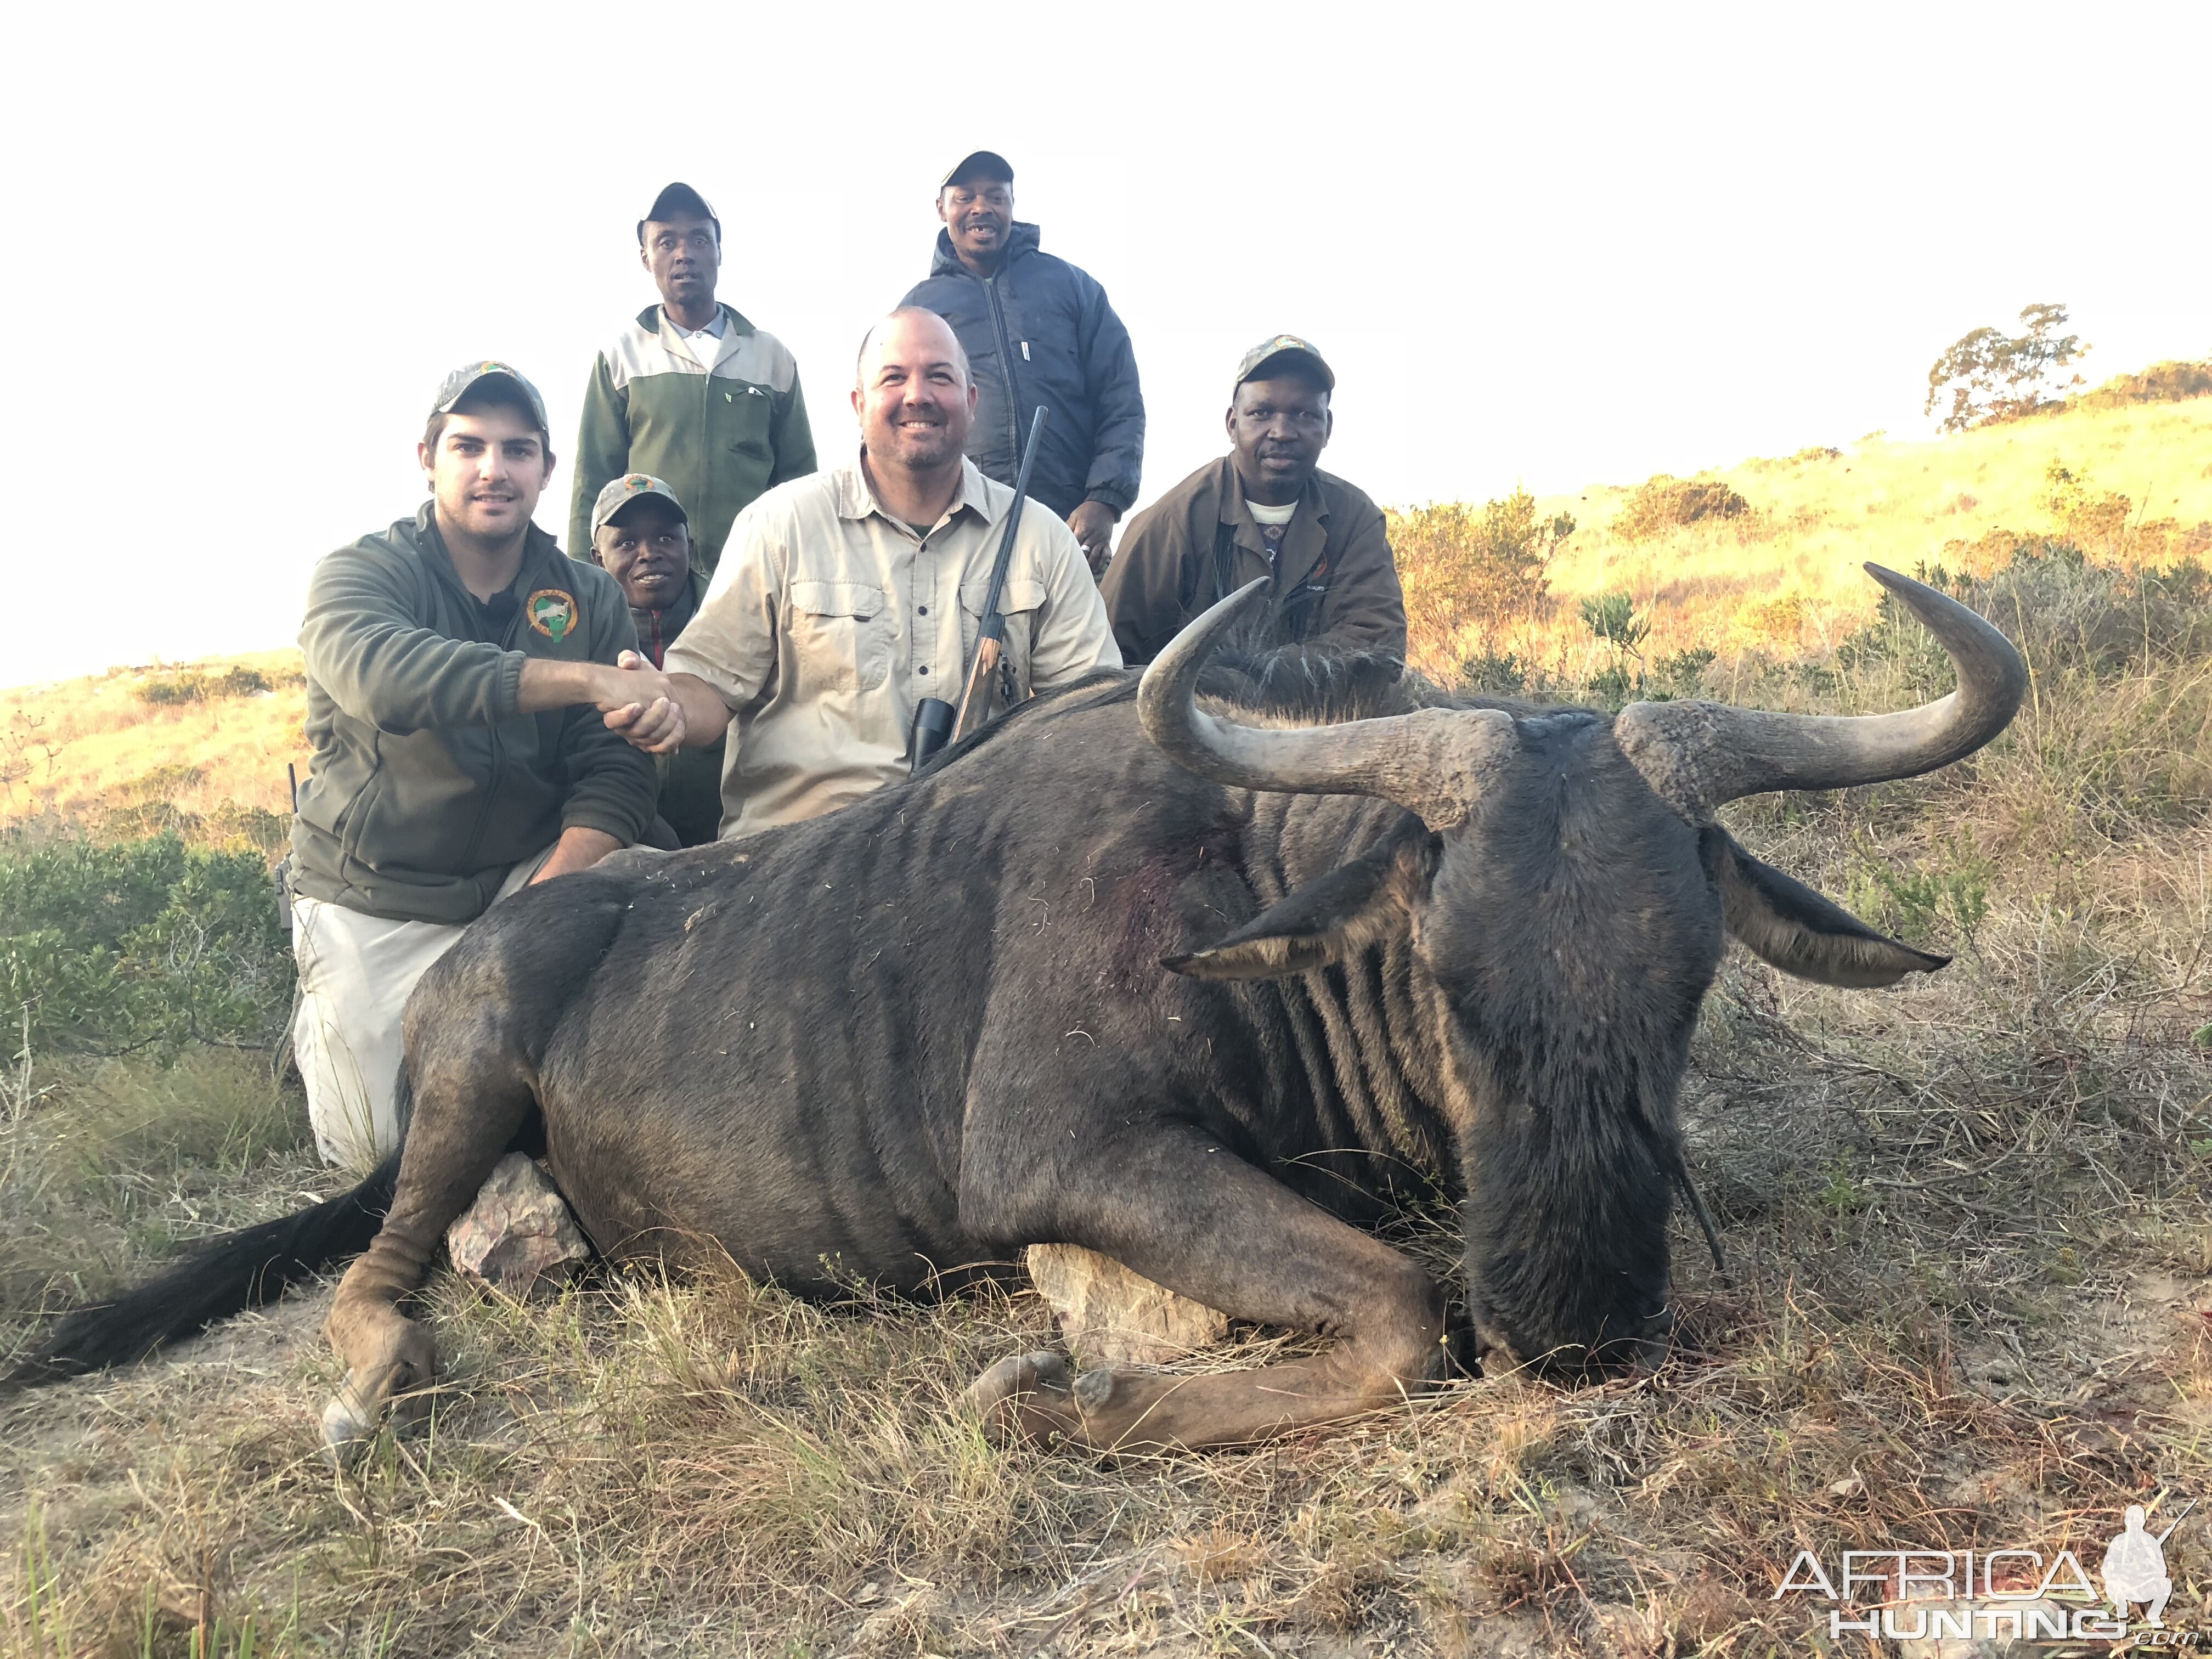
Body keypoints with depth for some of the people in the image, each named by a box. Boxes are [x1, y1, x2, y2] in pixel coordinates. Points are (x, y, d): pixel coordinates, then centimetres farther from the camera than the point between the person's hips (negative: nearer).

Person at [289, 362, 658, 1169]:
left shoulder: (590, 598, 0)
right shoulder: (358, 575, -9)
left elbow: (615, 775, -11)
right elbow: (385, 677, -34)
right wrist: (585, 679, -44)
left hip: (523, 876, 2)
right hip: (375, 900, -2)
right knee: (384, 1147, -5)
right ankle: (320, 1025, 29)